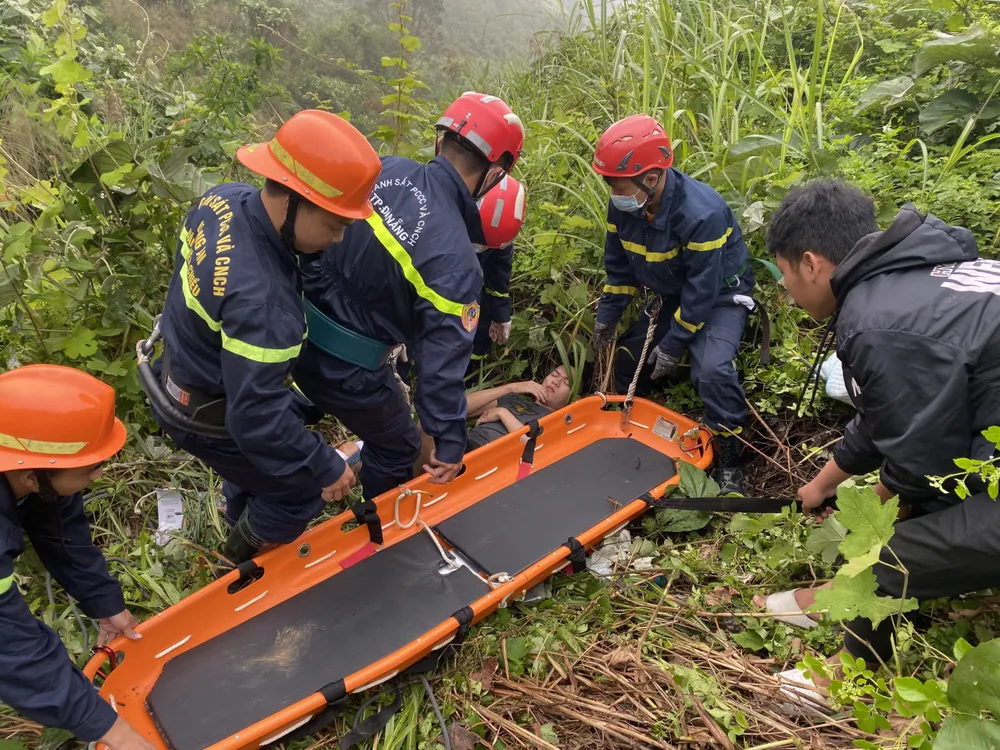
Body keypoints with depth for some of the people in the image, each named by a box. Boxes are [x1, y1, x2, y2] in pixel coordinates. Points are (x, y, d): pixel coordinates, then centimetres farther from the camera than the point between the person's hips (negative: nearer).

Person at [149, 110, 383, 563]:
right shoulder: (260, 301, -42)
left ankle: (244, 530, 60)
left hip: (179, 372, 9)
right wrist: (326, 467, -24)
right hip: (210, 417, -8)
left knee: (256, 461, 33)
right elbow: (257, 419, -35)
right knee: (302, 491, 13)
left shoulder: (224, 199, -16)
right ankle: (246, 564, 39)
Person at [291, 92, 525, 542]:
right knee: (397, 451, 21)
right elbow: (443, 357, -22)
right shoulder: (456, 261, -26)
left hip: (300, 333, 6)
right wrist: (449, 441, -11)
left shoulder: (384, 170, -7)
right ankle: (378, 534, 45)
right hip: (346, 369, -6)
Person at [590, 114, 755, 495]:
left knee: (712, 369, -29)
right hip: (671, 295, 7)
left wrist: (673, 345, -23)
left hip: (719, 296, -7)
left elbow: (702, 289, -29)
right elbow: (619, 268, 0)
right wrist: (606, 320, 0)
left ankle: (729, 460, -9)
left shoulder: (702, 212, -35)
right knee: (626, 356, 11)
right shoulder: (624, 205, -14)